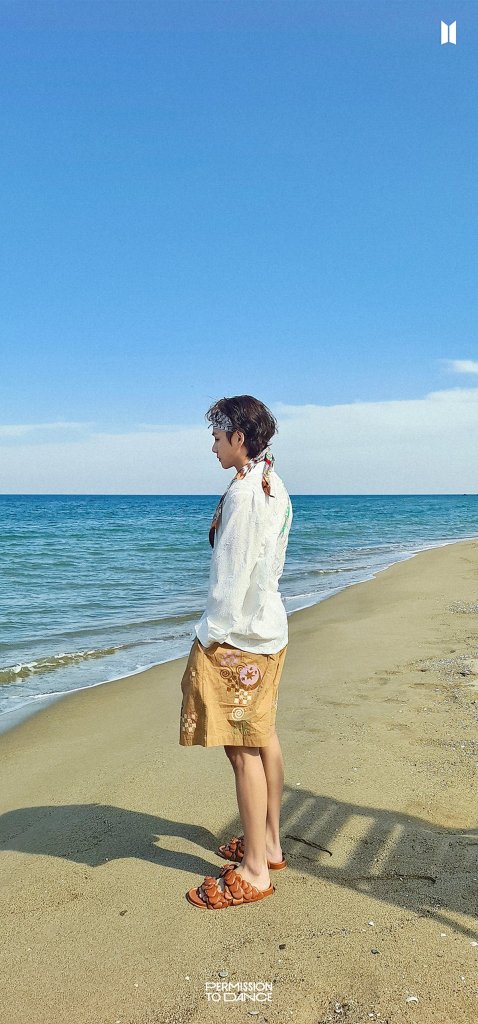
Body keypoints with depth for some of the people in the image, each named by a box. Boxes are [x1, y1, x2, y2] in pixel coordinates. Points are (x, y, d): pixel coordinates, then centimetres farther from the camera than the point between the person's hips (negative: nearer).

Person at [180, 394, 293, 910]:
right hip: (268, 626, 10)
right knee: (262, 737, 18)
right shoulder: (273, 486, 11)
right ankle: (268, 842, 31)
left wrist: (210, 635, -14)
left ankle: (254, 872, 9)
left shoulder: (243, 491, -19)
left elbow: (233, 573, -21)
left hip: (238, 635, -10)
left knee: (243, 747, -2)